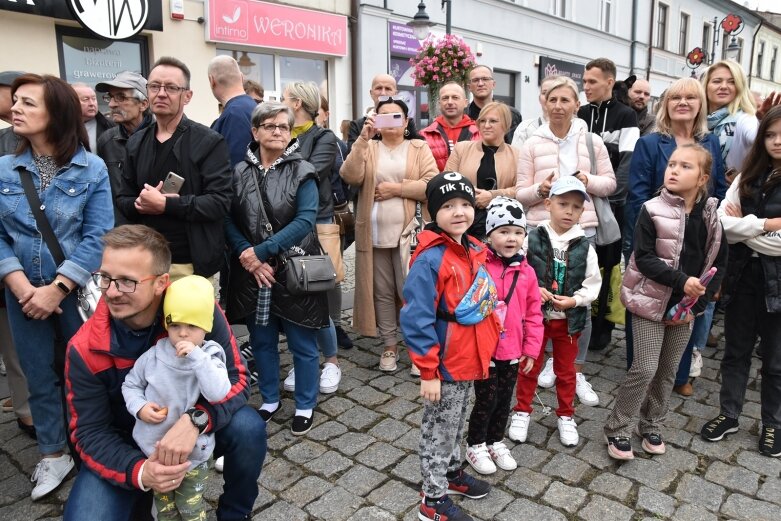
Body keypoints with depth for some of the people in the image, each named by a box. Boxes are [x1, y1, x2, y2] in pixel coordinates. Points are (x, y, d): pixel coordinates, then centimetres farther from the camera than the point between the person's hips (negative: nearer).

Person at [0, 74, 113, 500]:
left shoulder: (92, 169, -9)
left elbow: (97, 238, -13)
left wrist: (56, 288, -18)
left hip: (77, 291, -3)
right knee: (39, 375, 14)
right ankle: (53, 454, 33)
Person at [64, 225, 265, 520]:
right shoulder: (85, 349, -20)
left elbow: (236, 377, -20)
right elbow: (90, 432, -14)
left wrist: (195, 421, -40)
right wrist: (140, 471, -33)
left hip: (192, 428, 0)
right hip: (124, 446, 1)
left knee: (248, 429, -28)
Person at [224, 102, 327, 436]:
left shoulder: (302, 172, -4)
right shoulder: (239, 172, 3)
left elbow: (305, 220, -14)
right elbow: (229, 220, 0)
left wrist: (262, 251, -19)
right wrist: (249, 257, -14)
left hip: (295, 271, -2)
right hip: (252, 272, 3)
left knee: (302, 344, 7)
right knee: (261, 341, 16)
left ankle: (305, 406, 26)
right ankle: (270, 399, 35)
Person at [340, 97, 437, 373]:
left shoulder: (419, 148, 9)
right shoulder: (367, 148, 13)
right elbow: (350, 176, -7)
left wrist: (395, 188, -9)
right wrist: (364, 138, -13)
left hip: (408, 233, -2)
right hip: (375, 234, 2)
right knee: (382, 292, 8)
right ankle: (389, 345, 20)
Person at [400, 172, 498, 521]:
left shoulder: (475, 251, 2)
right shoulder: (430, 259, -24)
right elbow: (416, 321, -24)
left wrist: (486, 348, 16)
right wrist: (428, 372, -22)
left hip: (469, 360, 8)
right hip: (445, 364, -8)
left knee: (456, 423, 26)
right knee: (439, 430, 10)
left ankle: (452, 472, 48)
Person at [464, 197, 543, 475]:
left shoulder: (526, 272, 0)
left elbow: (533, 314, 6)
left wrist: (531, 349, 6)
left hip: (513, 351, 5)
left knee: (504, 400, 18)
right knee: (486, 400, 7)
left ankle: (495, 441, 40)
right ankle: (475, 445, 29)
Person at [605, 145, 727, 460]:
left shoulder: (711, 216, 0)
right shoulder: (653, 211, -10)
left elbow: (718, 264, 3)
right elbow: (643, 258, -15)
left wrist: (697, 304, -6)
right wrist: (680, 280, -25)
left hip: (685, 307, 4)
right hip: (651, 301, -4)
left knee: (668, 371, 13)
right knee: (645, 369, -7)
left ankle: (651, 425, 31)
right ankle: (617, 429, 9)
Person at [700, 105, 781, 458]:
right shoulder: (749, 177, 5)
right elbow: (723, 222, -6)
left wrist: (744, 226, -10)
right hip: (742, 275, 3)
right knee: (736, 350, 14)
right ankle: (729, 414, 29)